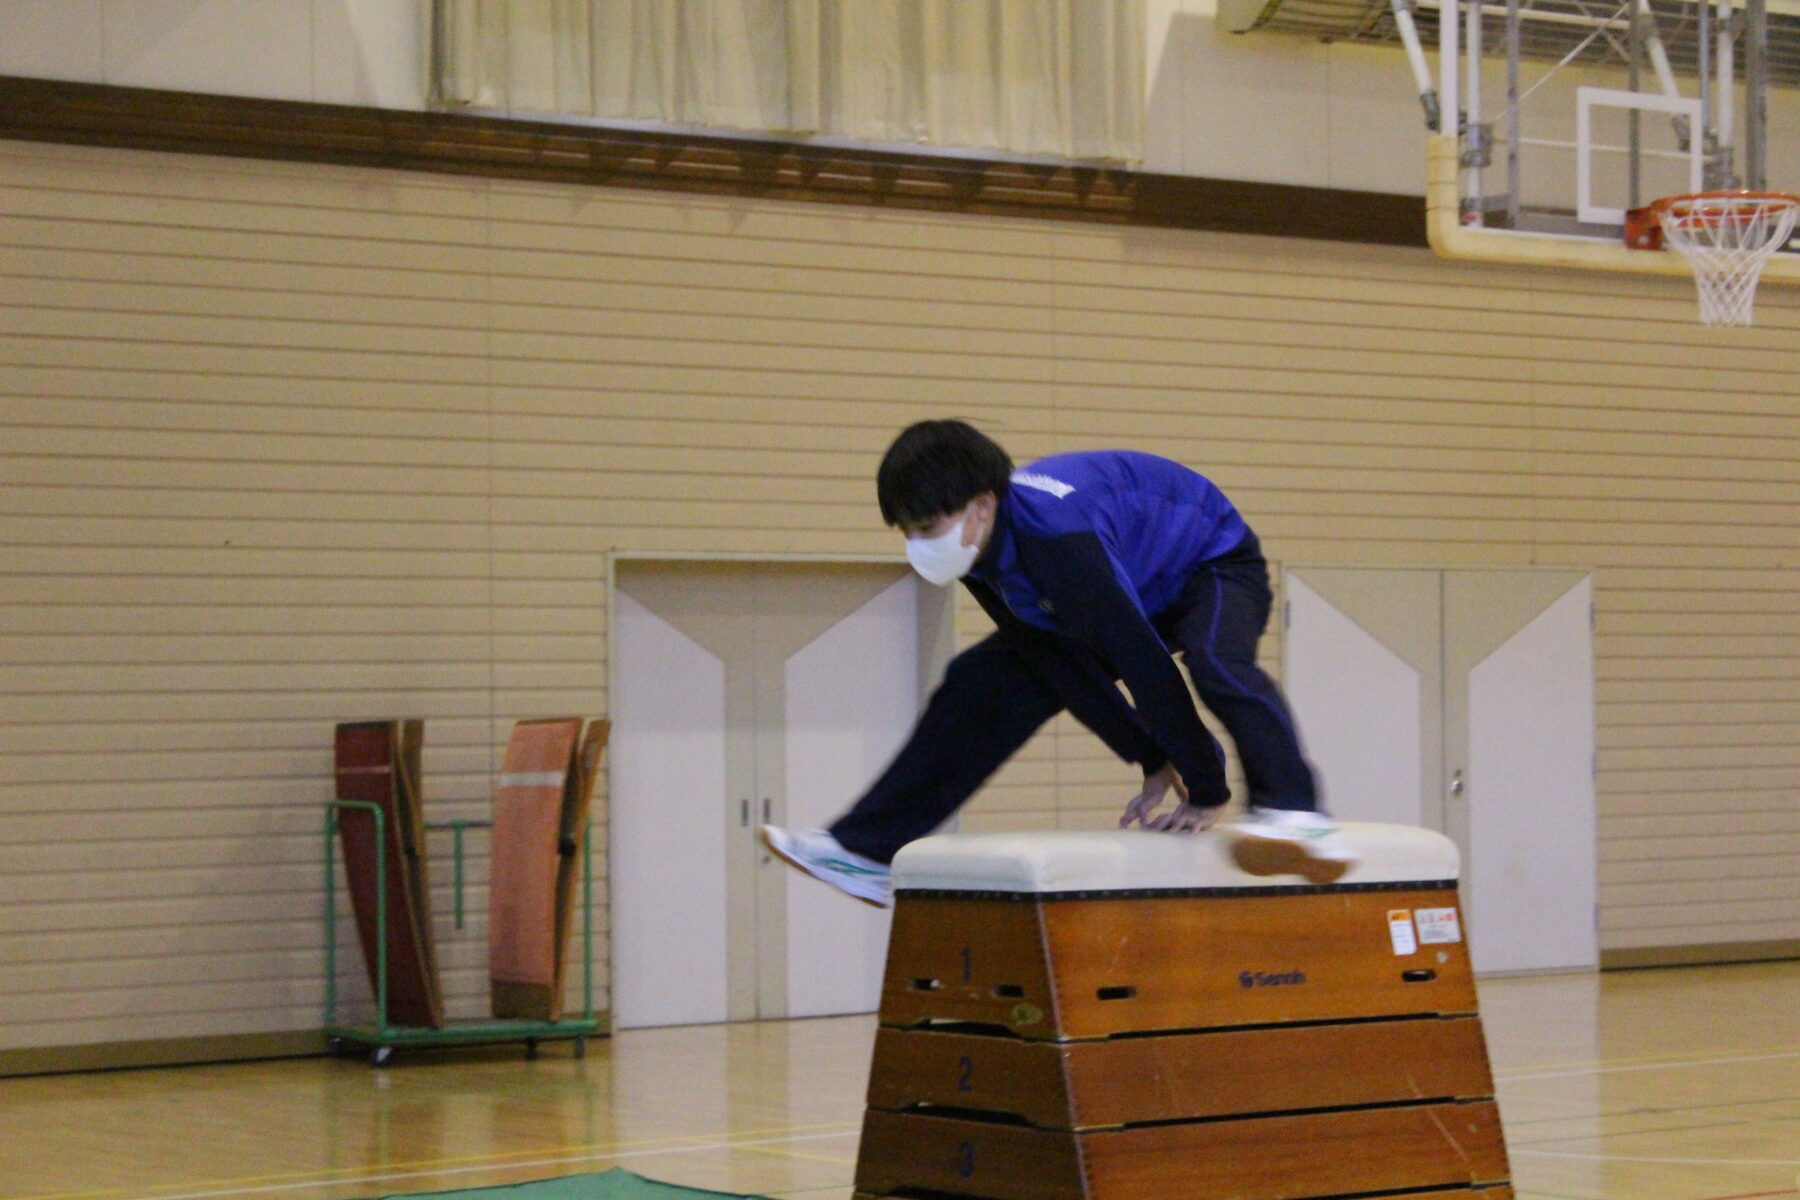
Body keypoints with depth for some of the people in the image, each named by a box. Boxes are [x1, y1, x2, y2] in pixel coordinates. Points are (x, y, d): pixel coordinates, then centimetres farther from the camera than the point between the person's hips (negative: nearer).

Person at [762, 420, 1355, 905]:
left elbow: (1142, 661, -38)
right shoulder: (978, 555, -14)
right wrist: (1154, 763, -9)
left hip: (1215, 565, -8)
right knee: (982, 685, 3)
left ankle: (1295, 815, -58)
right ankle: (866, 849, 8)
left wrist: (1206, 791, -32)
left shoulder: (1055, 535, -41)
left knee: (1216, 659, -42)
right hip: (1137, 590, 8)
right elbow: (1060, 665, -7)